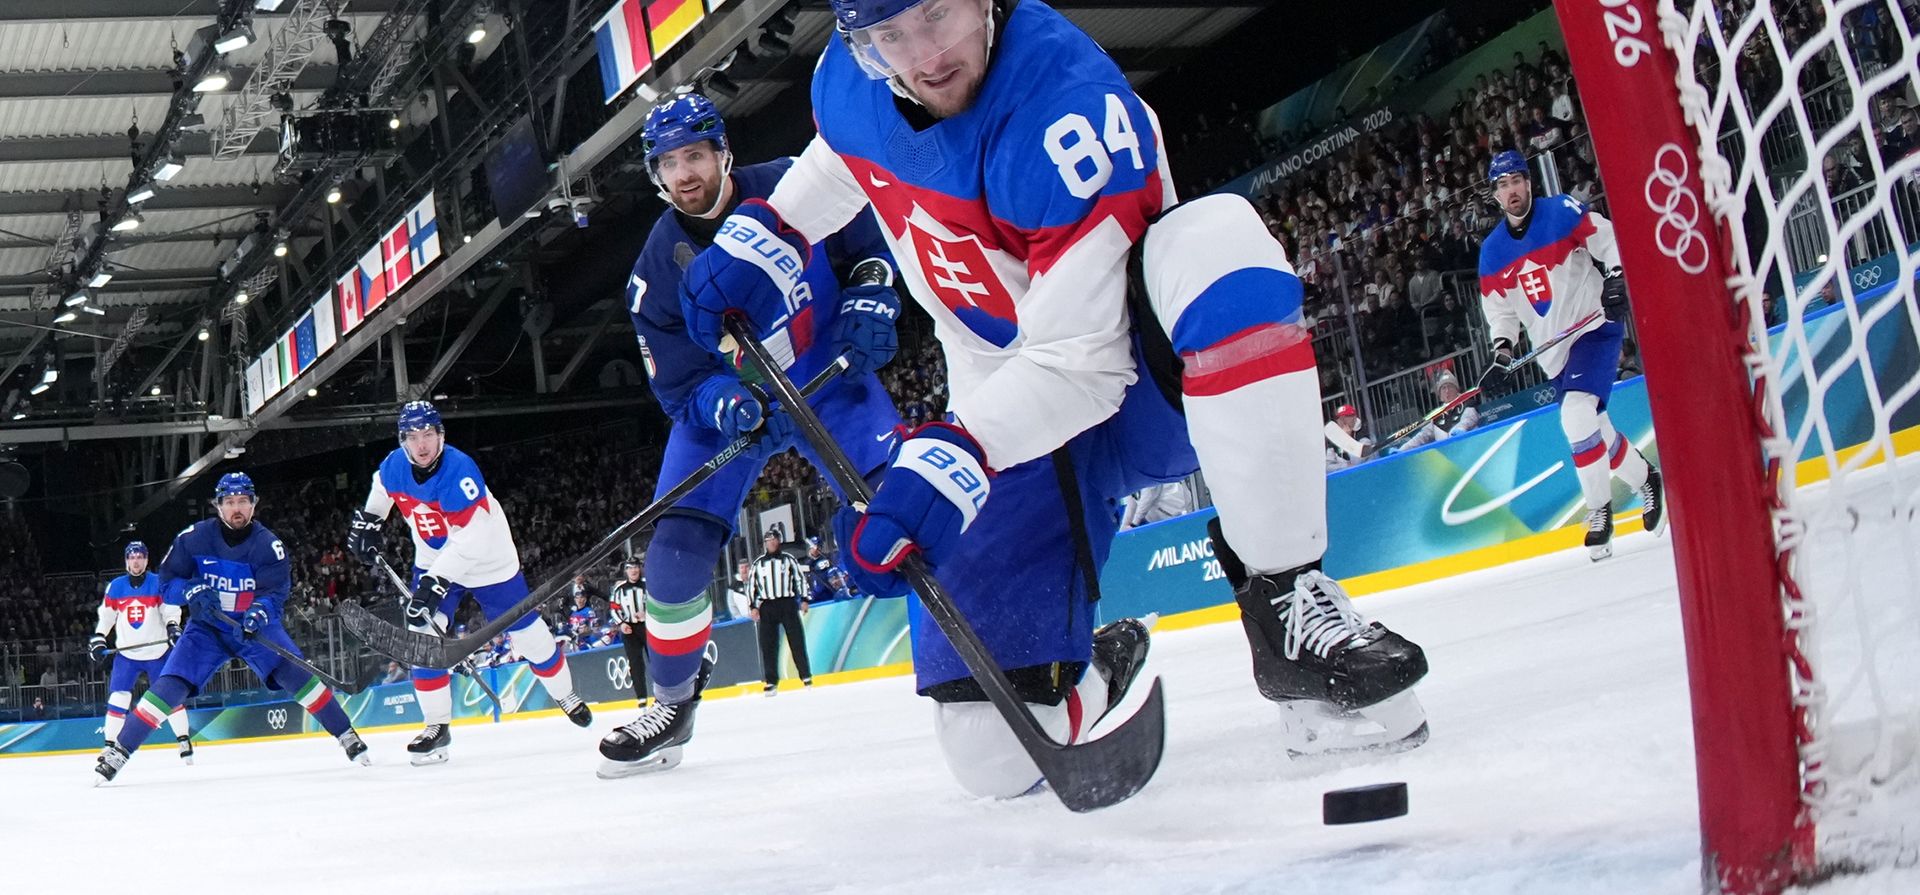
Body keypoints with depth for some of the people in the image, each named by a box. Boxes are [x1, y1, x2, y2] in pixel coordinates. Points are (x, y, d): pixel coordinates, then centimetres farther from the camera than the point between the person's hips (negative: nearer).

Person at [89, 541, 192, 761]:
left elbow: (170, 610, -5)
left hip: (157, 652, -1)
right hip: (126, 653, 1)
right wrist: (98, 639, 0)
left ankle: (184, 741, 6)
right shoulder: (115, 587, 3)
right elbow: (105, 616, 10)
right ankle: (109, 745, 0)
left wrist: (173, 627, -24)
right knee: (118, 697, -6)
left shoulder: (159, 584, -3)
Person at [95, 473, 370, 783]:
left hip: (254, 626, 0)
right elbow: (167, 581, -6)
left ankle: (347, 736, -9)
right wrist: (191, 591, -28)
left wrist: (261, 611, -41)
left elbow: (275, 592, -19)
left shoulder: (268, 544, -13)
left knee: (295, 673, -19)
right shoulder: (194, 537, -12)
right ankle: (118, 751, -10)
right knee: (170, 686, -16)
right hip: (206, 626, 0)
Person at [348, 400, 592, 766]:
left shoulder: (459, 470, -33)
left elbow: (468, 541, -37)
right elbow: (382, 488, 16)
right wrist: (367, 520, 8)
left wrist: (436, 582, -40)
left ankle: (566, 695, 30)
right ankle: (437, 726, -2)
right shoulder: (394, 466, -13)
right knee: (422, 634, -10)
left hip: (489, 561, -5)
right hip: (434, 561, 5)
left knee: (527, 632, 5)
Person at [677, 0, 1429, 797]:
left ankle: (1285, 599, -32)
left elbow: (1079, 361, -31)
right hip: (1015, 416, 4)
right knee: (995, 750, -11)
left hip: (1139, 379, -4)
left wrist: (947, 460, -42)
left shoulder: (1065, 105, -29)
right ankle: (1097, 673, 27)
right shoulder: (846, 83, -8)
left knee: (1215, 239, -40)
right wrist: (757, 239, 6)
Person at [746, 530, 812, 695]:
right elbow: (751, 584, 12)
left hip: (788, 603, -1)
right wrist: (753, 606, 2)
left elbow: (800, 578, 8)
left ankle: (806, 677, 0)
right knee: (768, 644, -3)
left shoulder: (788, 559, 9)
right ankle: (771, 681, 0)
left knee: (797, 641, -4)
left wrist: (804, 599, -1)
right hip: (767, 606, 1)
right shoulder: (758, 563, 13)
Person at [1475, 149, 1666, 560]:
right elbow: (1499, 308, 12)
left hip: (1595, 328, -6)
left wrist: (1616, 278, -24)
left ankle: (1599, 510, -12)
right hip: (1554, 352, 6)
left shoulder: (1562, 213, -7)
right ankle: (1646, 478, 35)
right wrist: (1502, 352, -1)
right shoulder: (1492, 252, 7)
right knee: (1594, 429, 9)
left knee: (1577, 418, -23)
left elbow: (1609, 241, -8)